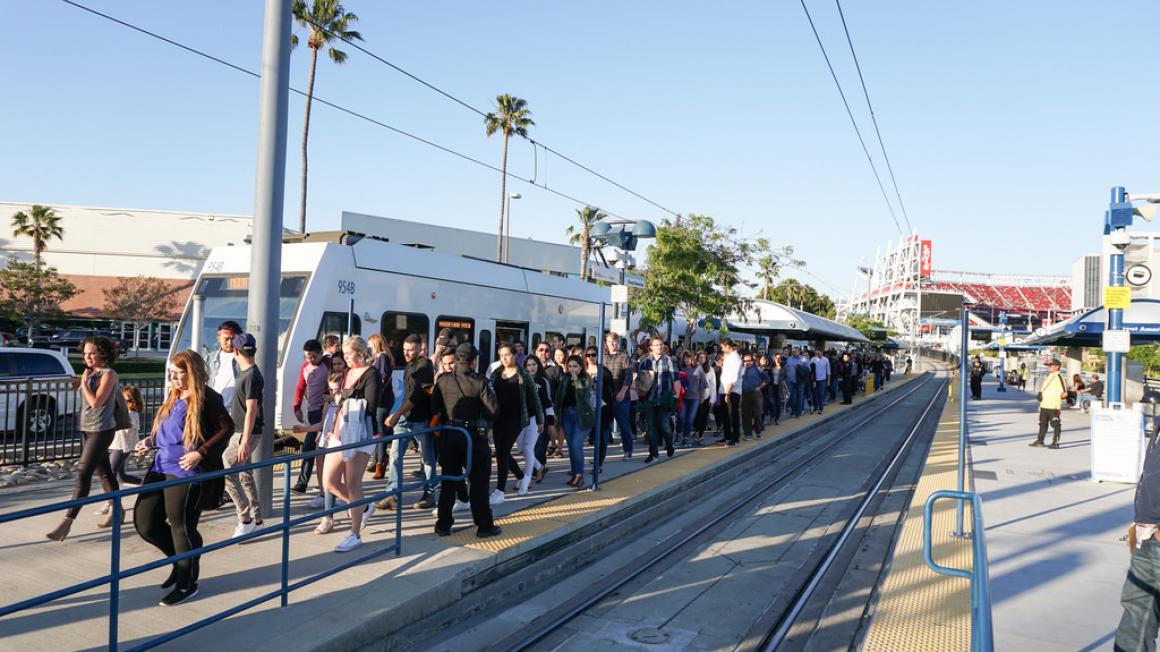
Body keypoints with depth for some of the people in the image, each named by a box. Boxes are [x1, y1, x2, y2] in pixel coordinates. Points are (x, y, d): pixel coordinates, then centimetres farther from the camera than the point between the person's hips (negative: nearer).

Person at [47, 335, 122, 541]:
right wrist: (84, 381, 9)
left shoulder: (108, 374, -12)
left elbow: (96, 402, -20)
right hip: (88, 429, 9)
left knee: (83, 474, -12)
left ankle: (67, 522, -13)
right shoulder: (92, 373, 12)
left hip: (101, 430, -9)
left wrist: (83, 382, -12)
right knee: (104, 472, 16)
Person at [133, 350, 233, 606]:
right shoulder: (173, 397, 13)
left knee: (181, 527, 1)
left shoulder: (206, 398, -12)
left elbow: (226, 428, -15)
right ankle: (181, 560, 31)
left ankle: (187, 583, 19)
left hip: (187, 473, -8)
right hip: (162, 468, 8)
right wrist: (150, 442, 14)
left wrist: (201, 453, -22)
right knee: (144, 522, 9)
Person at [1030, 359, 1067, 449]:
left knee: (1055, 424, 0)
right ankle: (1040, 441, 21)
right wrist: (1040, 394, 13)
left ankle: (1055, 442, 6)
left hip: (1053, 406, -9)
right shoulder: (1049, 377, 15)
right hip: (1044, 405, 9)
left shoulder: (1059, 377, -12)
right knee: (1043, 423, 14)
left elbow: (1064, 393, -18)